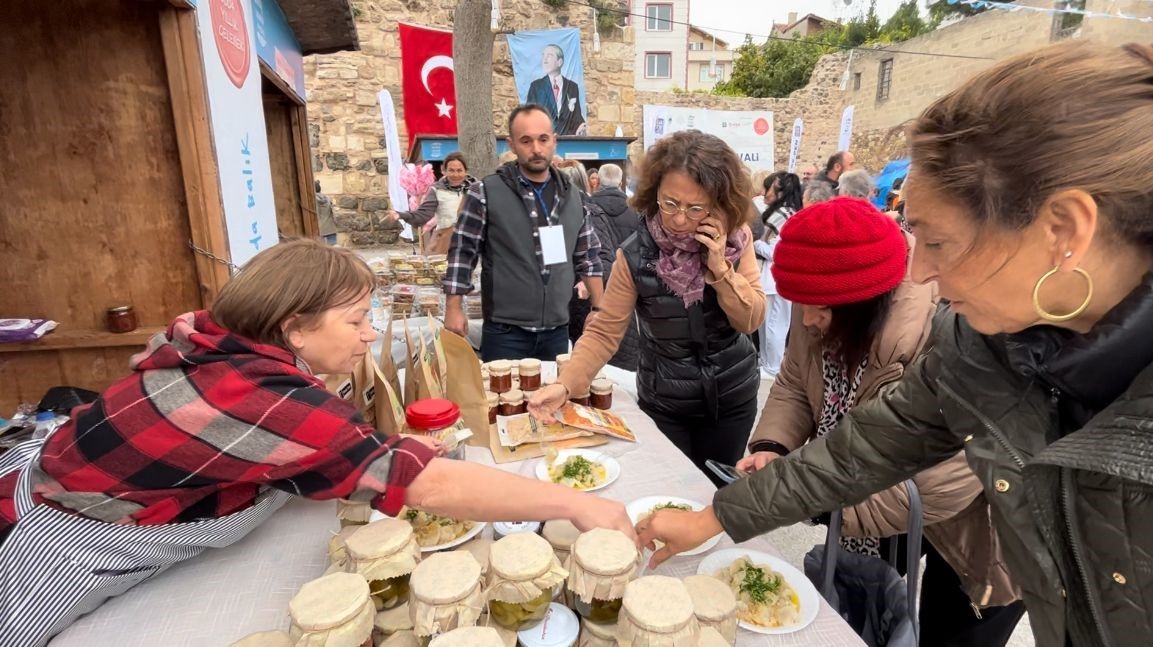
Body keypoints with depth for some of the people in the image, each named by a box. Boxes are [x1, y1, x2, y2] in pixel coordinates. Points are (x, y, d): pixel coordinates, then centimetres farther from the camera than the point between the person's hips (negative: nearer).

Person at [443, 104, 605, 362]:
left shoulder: (572, 196, 7)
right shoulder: (486, 193, -7)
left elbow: (588, 256, 12)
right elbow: (462, 252, -4)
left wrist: (600, 309, 8)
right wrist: (454, 309, -9)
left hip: (557, 332, 4)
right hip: (505, 332, -4)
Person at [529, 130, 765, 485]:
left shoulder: (737, 239, -12)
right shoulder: (635, 255, -18)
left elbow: (751, 321, -11)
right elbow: (604, 332, -16)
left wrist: (720, 267, -25)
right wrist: (564, 384, -29)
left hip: (733, 396, 2)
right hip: (664, 403, -2)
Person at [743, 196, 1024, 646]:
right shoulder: (830, 318, -15)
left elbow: (942, 486, -37)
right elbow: (794, 388, -5)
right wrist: (771, 447, -22)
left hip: (973, 526, -6)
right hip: (881, 496, 6)